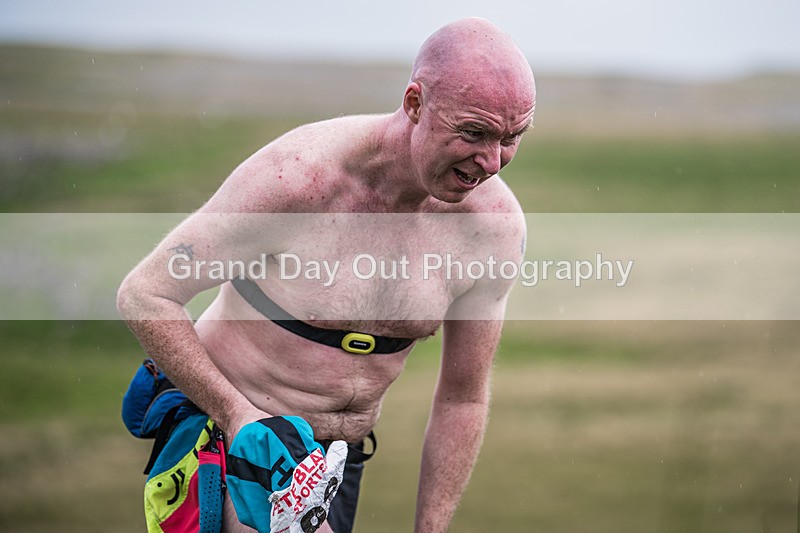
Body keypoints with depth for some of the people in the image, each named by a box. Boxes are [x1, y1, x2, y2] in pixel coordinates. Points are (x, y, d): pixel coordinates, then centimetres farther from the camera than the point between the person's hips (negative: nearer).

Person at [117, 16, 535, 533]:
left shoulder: (498, 224, -12)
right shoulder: (296, 175, -26)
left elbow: (463, 400, -1)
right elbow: (144, 295, -18)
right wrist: (237, 416, -23)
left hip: (340, 454, 5)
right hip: (229, 430, -5)